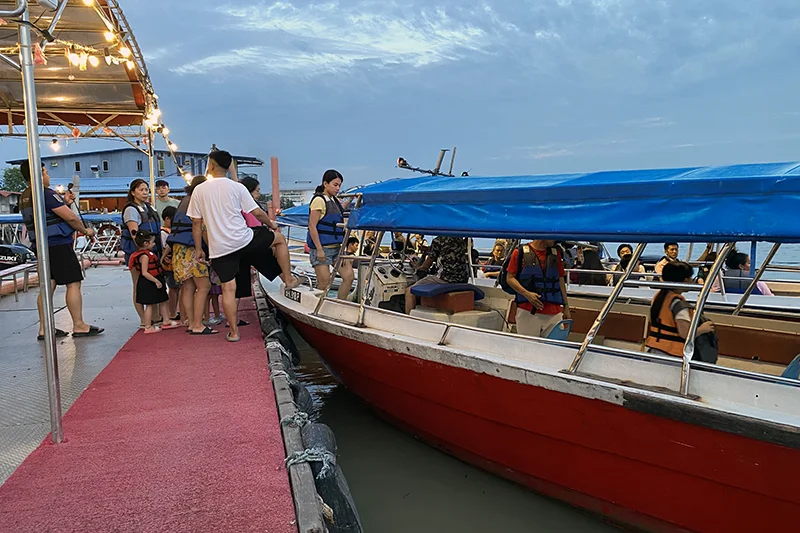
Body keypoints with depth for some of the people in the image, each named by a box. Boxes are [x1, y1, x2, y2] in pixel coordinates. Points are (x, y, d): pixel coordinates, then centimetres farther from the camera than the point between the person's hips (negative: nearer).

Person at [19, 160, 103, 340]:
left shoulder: (24, 197, 14)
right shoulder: (46, 194, -15)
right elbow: (71, 217, -16)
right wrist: (85, 230, 1)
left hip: (40, 245, 9)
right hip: (58, 244, -9)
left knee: (48, 286, 10)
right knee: (73, 283, -4)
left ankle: (44, 328, 11)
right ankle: (79, 326, -3)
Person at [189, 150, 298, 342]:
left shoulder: (199, 190, 2)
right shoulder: (237, 187, -3)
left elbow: (196, 223, 4)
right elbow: (257, 213, -2)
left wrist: (198, 249, 13)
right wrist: (271, 224, 18)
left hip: (219, 248, 2)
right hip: (243, 240, -2)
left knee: (228, 288, 8)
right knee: (279, 238, 20)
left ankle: (234, 331, 13)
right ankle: (289, 279, 21)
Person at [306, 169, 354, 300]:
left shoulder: (334, 200, 13)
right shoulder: (319, 200, -11)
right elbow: (312, 226, -16)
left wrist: (350, 201, 26)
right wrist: (319, 249, -20)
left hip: (336, 247, 8)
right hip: (321, 248, -8)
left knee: (349, 276, 2)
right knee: (324, 283, -6)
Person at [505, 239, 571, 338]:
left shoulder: (555, 253, 14)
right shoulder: (520, 252, 2)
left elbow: (561, 280, 17)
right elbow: (510, 277, 1)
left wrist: (566, 306, 15)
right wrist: (526, 294, -13)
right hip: (527, 311, -3)